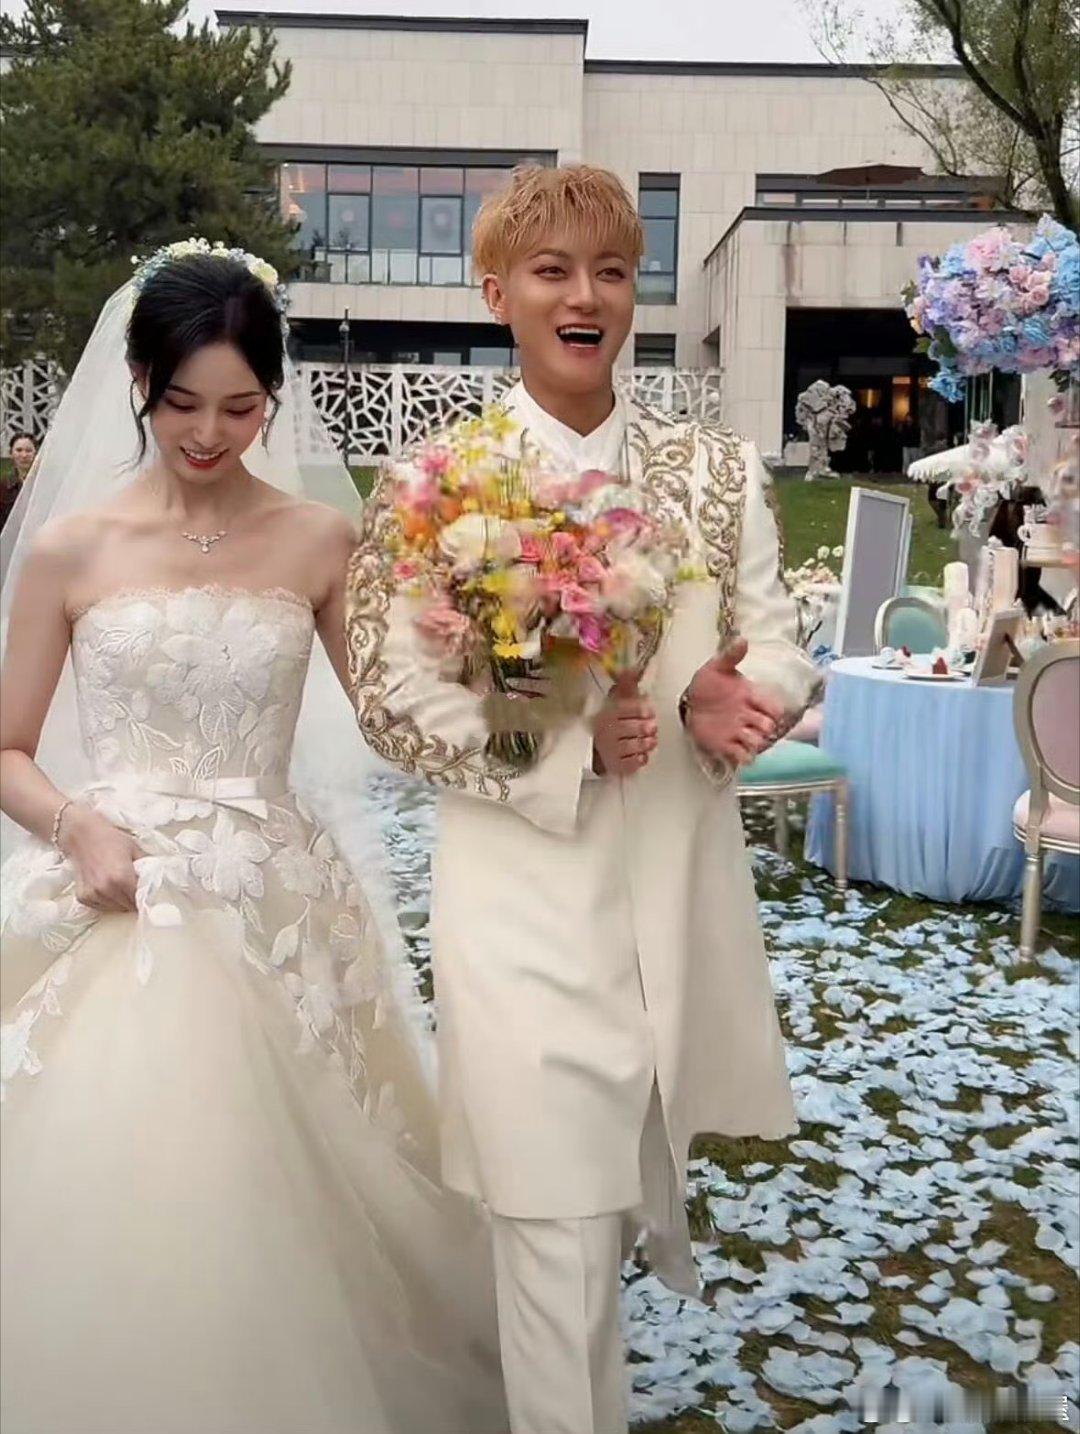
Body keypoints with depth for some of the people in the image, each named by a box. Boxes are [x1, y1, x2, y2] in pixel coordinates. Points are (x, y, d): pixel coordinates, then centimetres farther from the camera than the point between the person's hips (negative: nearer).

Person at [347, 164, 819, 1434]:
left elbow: (779, 655, 4)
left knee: (637, 1194, 24)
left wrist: (729, 697, -19)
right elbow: (390, 698, -9)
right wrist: (570, 743, -21)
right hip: (528, 901, -4)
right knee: (561, 1243, -2)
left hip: (682, 890, 5)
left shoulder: (718, 470, 6)